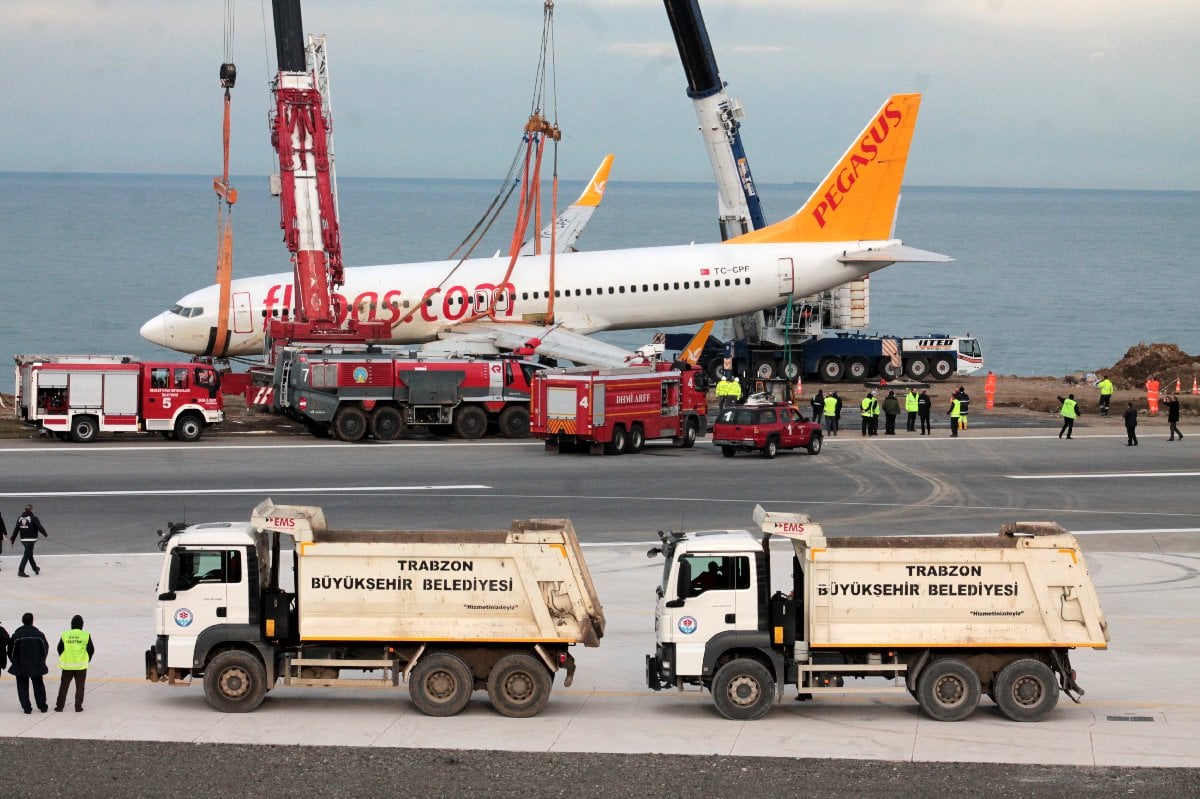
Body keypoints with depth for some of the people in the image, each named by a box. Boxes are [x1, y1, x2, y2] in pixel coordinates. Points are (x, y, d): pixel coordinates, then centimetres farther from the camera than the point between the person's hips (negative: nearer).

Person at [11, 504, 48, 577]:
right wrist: (45, 534, 6)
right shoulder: (33, 518, -13)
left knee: (30, 554, 19)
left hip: (23, 539, 7)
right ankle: (21, 571, -14)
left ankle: (36, 569, 33)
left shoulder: (20, 518, 6)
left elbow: (16, 529, 8)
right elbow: (40, 527, -10)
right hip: (31, 539, -7)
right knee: (27, 555, -7)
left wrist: (13, 539, 13)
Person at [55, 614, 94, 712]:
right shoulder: (86, 635, -6)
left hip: (67, 665, 1)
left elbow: (60, 649, 4)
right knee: (80, 686, 10)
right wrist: (87, 660, 16)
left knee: (63, 686, 11)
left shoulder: (65, 635, -3)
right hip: (81, 665, -1)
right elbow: (91, 649, -1)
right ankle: (78, 707, 9)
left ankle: (59, 706, 12)